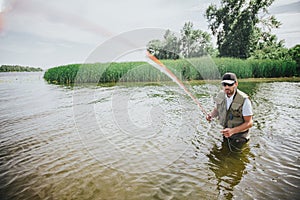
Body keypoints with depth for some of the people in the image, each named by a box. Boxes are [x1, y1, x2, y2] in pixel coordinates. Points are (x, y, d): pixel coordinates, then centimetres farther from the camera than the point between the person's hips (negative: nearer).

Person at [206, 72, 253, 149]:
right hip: (226, 132, 5)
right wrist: (211, 115, -17)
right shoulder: (220, 95, -13)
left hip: (239, 136, -5)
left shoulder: (244, 100, -29)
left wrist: (232, 131, -36)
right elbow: (217, 109, 5)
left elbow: (249, 123, -23)